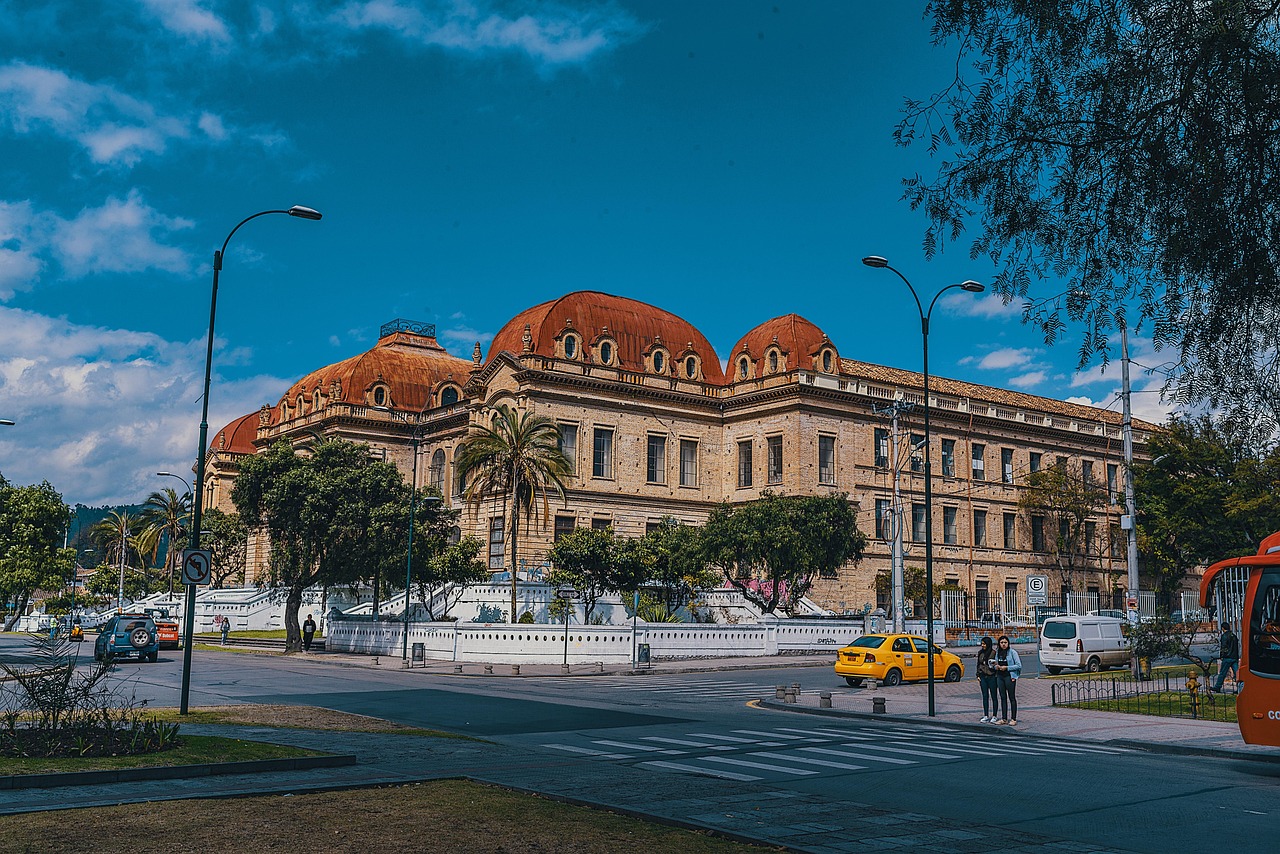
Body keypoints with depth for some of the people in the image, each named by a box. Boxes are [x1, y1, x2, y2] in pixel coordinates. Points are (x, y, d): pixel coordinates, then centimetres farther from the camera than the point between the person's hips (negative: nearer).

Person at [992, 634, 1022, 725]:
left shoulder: (1012, 652, -7)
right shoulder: (998, 652, 11)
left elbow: (1019, 665, -10)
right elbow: (996, 664, 21)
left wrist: (1006, 668, -15)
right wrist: (995, 666, -2)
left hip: (1010, 676, -6)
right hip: (1000, 677, 6)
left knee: (1012, 697, -1)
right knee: (1003, 697, 8)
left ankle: (1013, 719, 4)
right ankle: (1004, 719, 13)